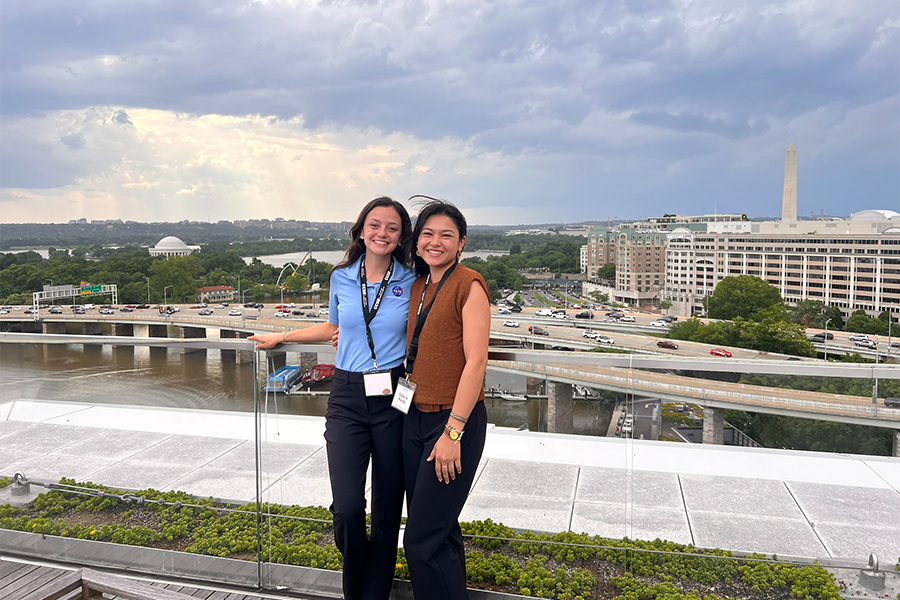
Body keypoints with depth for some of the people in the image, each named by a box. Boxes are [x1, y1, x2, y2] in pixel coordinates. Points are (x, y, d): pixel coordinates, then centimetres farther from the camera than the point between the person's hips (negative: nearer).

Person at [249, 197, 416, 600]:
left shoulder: (411, 283, 1)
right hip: (347, 399, 1)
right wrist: (281, 337, 26)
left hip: (393, 400, -1)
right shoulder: (341, 278, 7)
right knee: (347, 509, -8)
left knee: (387, 509, 5)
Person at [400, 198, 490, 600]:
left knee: (423, 540, -4)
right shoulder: (417, 286, 12)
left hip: (455, 420, -7)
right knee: (439, 530, 17)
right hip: (415, 417, 7)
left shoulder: (469, 285, -11)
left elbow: (475, 362, -16)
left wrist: (452, 431, -19)